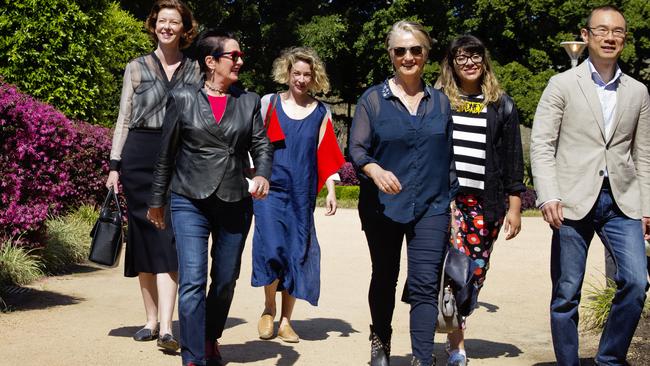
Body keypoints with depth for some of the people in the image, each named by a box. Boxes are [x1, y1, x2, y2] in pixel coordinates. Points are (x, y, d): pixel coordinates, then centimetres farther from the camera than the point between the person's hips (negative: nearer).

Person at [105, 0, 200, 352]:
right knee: (145, 235, 4)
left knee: (167, 238, -10)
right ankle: (151, 319, 14)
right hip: (140, 154, 1)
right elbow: (124, 119, 10)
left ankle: (166, 327, -16)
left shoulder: (195, 70, 10)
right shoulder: (136, 68, 10)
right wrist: (114, 165, 3)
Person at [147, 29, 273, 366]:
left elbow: (262, 145, 4)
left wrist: (262, 175, -18)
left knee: (225, 281, 14)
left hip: (235, 203, 3)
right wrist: (157, 200, 11)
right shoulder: (182, 99, 1)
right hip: (190, 201, -3)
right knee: (193, 283, -12)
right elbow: (166, 153, 7)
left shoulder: (249, 102, 8)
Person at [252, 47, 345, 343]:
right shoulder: (269, 103, 4)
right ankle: (269, 308, 11)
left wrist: (331, 192, 0)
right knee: (271, 248, -14)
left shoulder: (321, 113, 8)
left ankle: (286, 320, 15)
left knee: (297, 252, 3)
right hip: (270, 188, -2)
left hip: (302, 193, 2)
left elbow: (326, 155, 7)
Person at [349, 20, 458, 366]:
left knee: (425, 285, -10)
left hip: (431, 207, 1)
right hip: (383, 205, 0)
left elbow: (448, 156, 11)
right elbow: (357, 148, -6)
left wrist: (452, 198, 10)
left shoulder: (440, 101, 7)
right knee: (385, 278, 16)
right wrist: (375, 170, -26)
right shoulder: (373, 99, -1)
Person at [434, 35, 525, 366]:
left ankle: (454, 330, 25)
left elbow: (512, 158, 8)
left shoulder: (501, 104, 10)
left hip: (485, 201, 2)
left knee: (475, 274, 4)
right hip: (444, 197, -2)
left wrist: (514, 208, 4)